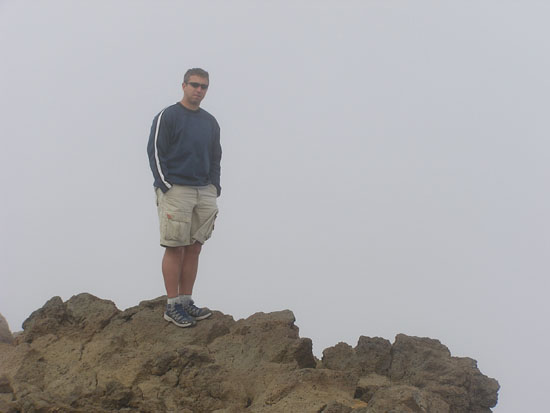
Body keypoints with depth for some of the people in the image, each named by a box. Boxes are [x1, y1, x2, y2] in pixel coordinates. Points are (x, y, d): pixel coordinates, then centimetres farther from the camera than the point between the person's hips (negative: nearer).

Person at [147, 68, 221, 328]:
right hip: (175, 191, -6)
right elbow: (155, 152, -6)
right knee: (175, 248, -6)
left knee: (194, 248, 5)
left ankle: (186, 301, 11)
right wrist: (166, 187, -12)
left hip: (204, 192, 6)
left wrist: (214, 186, 10)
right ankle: (172, 306, -3)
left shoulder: (210, 122, 16)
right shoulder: (167, 117, -2)